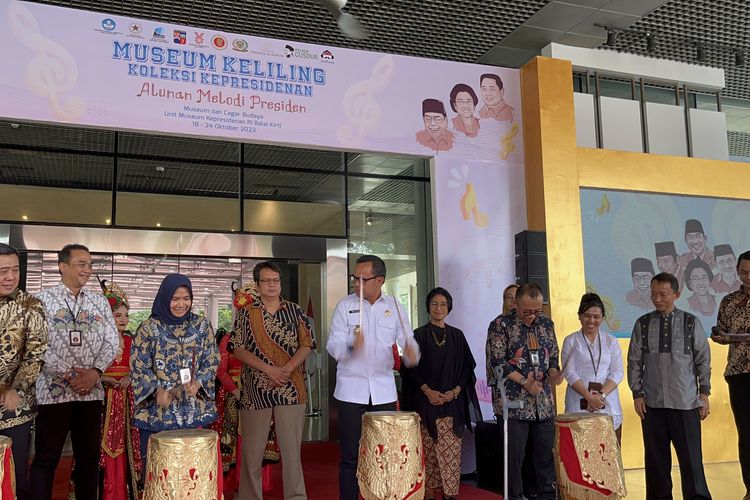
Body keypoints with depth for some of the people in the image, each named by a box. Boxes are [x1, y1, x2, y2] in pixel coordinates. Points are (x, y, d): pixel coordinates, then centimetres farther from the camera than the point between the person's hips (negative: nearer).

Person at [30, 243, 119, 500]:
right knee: (46, 458, 2)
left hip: (91, 391, 4)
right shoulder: (42, 300, -2)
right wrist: (68, 374, -15)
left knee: (89, 456, 10)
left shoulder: (99, 301, 9)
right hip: (54, 389, -4)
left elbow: (112, 341, 6)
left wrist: (95, 372, -9)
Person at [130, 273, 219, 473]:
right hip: (156, 414, -1)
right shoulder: (149, 328, -1)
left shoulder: (202, 325, 5)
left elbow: (212, 361, 3)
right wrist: (157, 390, -17)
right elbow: (138, 367, -2)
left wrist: (198, 383, -15)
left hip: (194, 412, 2)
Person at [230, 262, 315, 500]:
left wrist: (287, 368, -12)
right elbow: (238, 349, -2)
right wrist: (269, 369, -13)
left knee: (292, 447, 3)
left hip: (291, 388, 1)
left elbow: (306, 344, 4)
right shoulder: (245, 313, 4)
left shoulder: (294, 311, 7)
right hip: (256, 388, 0)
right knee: (252, 449, 4)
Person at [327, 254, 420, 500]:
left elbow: (407, 342, 2)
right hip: (351, 391, -1)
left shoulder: (395, 308, 4)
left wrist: (411, 354, -21)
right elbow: (333, 345, -8)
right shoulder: (345, 306, -1)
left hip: (384, 391, 2)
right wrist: (351, 347, -29)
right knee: (350, 456, 3)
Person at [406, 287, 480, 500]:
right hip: (426, 401, -1)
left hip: (452, 402, 2)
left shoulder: (457, 335, 11)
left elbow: (467, 366, 9)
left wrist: (454, 392, -5)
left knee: (451, 449, -3)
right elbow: (412, 369, 1)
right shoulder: (419, 335, 4)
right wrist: (428, 391, -12)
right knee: (428, 448, -2)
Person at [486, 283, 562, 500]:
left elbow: (553, 357, 17)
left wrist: (553, 373, -5)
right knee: (514, 456, 0)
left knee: (546, 454, 9)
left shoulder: (547, 324, 11)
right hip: (514, 403, -4)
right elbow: (497, 362, -9)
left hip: (544, 403, 5)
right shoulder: (501, 325, -5)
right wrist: (524, 382, -15)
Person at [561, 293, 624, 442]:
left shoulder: (611, 341, 12)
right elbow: (569, 372, -2)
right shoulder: (571, 341, 6)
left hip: (608, 406, 2)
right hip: (578, 406, -2)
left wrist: (602, 395, -11)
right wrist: (589, 397, -14)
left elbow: (618, 372, 4)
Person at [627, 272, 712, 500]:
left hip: (686, 404, -1)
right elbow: (634, 362, 6)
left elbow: (703, 361, 6)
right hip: (652, 404, 1)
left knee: (691, 458, 1)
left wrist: (704, 393, 1)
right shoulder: (642, 324, 4)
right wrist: (637, 394, 1)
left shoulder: (691, 323, 2)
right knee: (656, 458, 8)